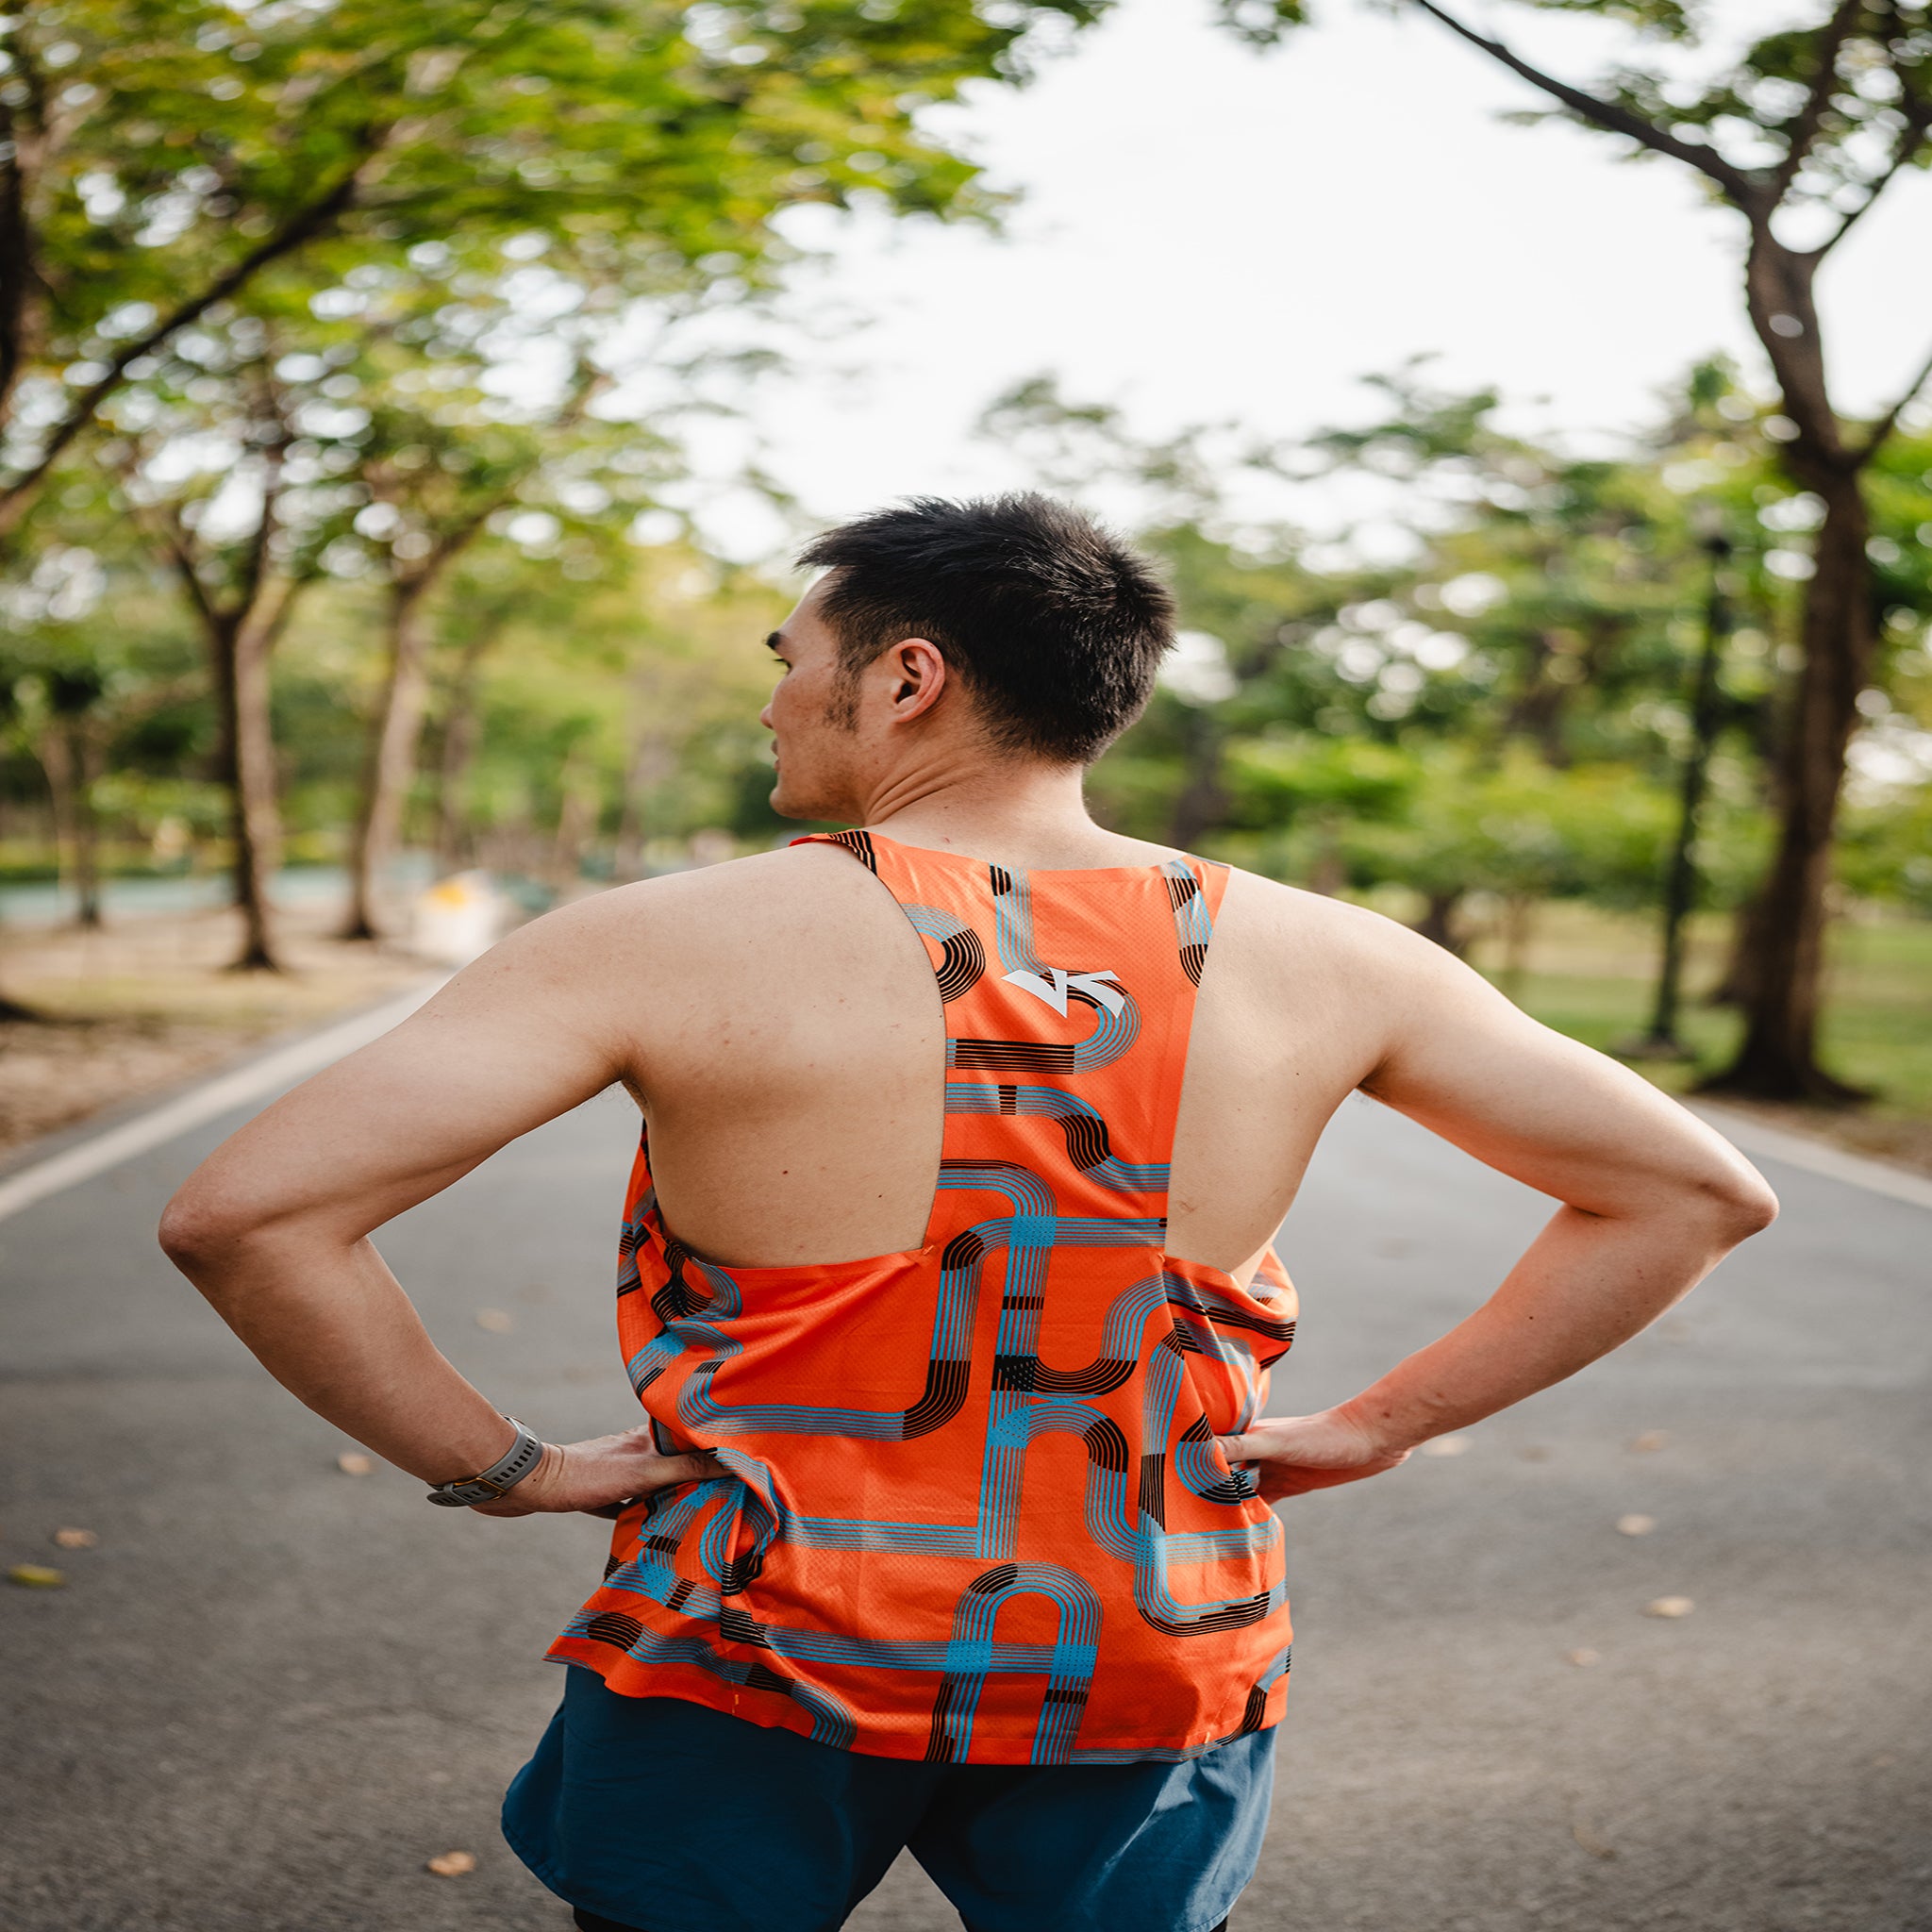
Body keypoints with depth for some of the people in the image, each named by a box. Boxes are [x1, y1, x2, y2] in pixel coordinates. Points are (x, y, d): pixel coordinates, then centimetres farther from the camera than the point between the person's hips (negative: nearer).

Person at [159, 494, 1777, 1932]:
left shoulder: (676, 945, -15)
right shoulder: (1312, 963, -6)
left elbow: (243, 1214, -19)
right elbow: (1697, 1192, 0)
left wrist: (499, 1466, -8)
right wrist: (1380, 1427, 0)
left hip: (758, 1659, -1)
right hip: (1155, 1687, 2)